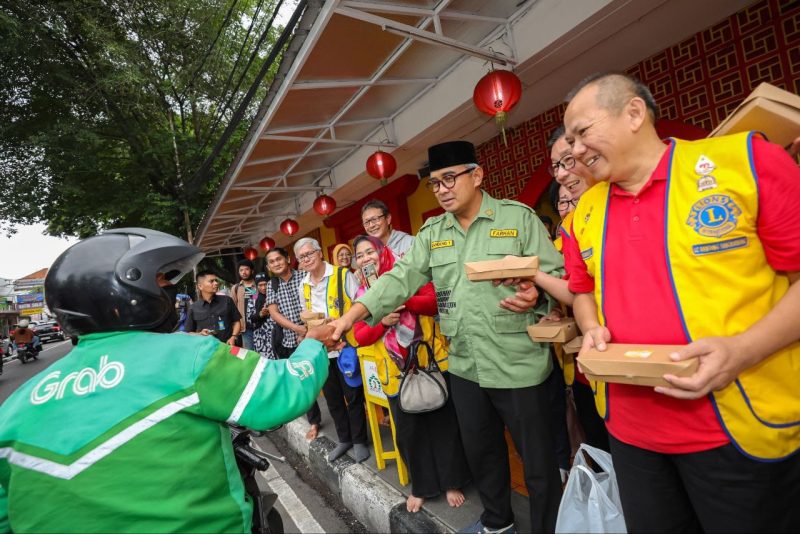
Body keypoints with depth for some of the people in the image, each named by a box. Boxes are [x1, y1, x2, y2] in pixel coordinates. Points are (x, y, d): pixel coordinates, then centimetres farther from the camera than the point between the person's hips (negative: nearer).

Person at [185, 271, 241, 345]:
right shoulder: (193, 308, 5)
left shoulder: (227, 301, 6)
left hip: (227, 346, 0)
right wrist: (200, 334, -7)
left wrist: (233, 337, -3)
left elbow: (236, 322, 12)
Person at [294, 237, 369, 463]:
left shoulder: (343, 275, -8)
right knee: (332, 398, 16)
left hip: (347, 345, -6)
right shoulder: (303, 286, 10)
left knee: (353, 396, 5)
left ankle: (359, 440, 23)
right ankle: (344, 439, 34)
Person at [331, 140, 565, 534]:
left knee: (538, 460, 10)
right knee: (480, 452, 22)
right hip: (464, 366, 5)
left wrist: (536, 296, -29)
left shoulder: (519, 217, -5)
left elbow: (557, 275, -7)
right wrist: (351, 316, -12)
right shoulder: (431, 231, 7)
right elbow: (401, 278, -1)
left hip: (519, 364, -4)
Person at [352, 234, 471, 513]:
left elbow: (435, 300, -12)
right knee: (408, 428, 13)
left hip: (431, 360, -2)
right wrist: (382, 322, -18)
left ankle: (451, 482, 29)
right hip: (396, 370, 3)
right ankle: (421, 486, 33)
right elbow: (359, 336, -1)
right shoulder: (362, 293, 5)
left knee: (441, 420, 9)